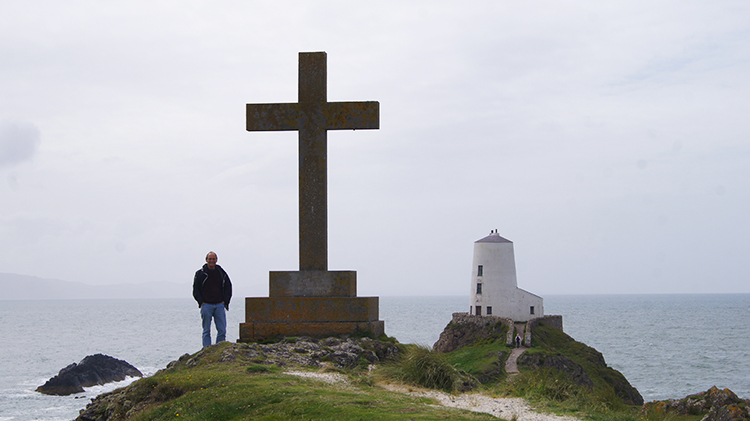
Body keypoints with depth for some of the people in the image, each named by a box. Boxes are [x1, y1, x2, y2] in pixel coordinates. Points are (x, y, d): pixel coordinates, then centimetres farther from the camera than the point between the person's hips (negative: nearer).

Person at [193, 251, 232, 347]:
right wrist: (201, 302, -5)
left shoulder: (222, 273, 10)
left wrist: (224, 301, 4)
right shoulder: (200, 273, 4)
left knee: (222, 330, -2)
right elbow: (196, 290, 5)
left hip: (219, 305, 2)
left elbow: (228, 288, 16)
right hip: (206, 305, -2)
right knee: (206, 331, 0)